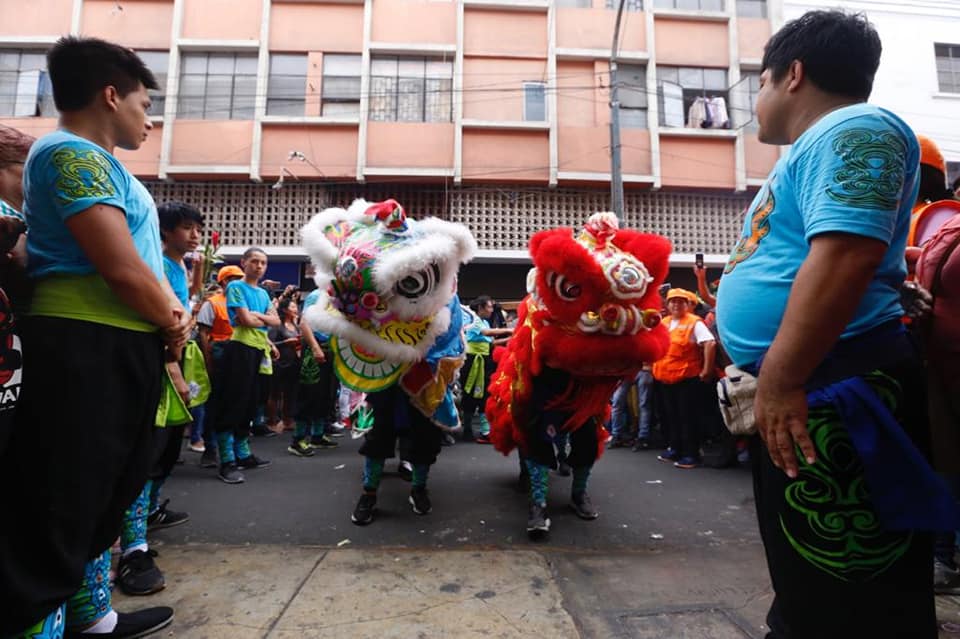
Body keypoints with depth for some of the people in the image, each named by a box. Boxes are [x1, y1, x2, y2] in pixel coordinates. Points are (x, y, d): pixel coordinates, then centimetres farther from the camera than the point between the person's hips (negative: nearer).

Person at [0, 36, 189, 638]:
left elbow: (147, 258, 19)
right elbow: (122, 268, -20)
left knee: (101, 493, 20)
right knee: (60, 505, -2)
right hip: (88, 346, -11)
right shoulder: (72, 154, -11)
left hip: (125, 344, 11)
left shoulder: (101, 161, 21)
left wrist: (172, 311, 1)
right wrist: (173, 324, -4)